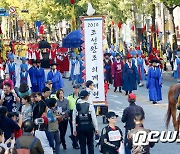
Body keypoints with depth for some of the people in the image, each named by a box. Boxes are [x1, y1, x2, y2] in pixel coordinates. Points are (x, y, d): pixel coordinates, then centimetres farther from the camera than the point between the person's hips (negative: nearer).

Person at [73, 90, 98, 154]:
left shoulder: (76, 106, -1)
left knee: (82, 145, 8)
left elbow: (74, 119, 2)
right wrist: (96, 128, 3)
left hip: (80, 127, 1)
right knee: (90, 144, 10)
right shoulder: (90, 105, -7)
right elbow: (94, 118, -6)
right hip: (89, 126, -1)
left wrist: (74, 129, 10)